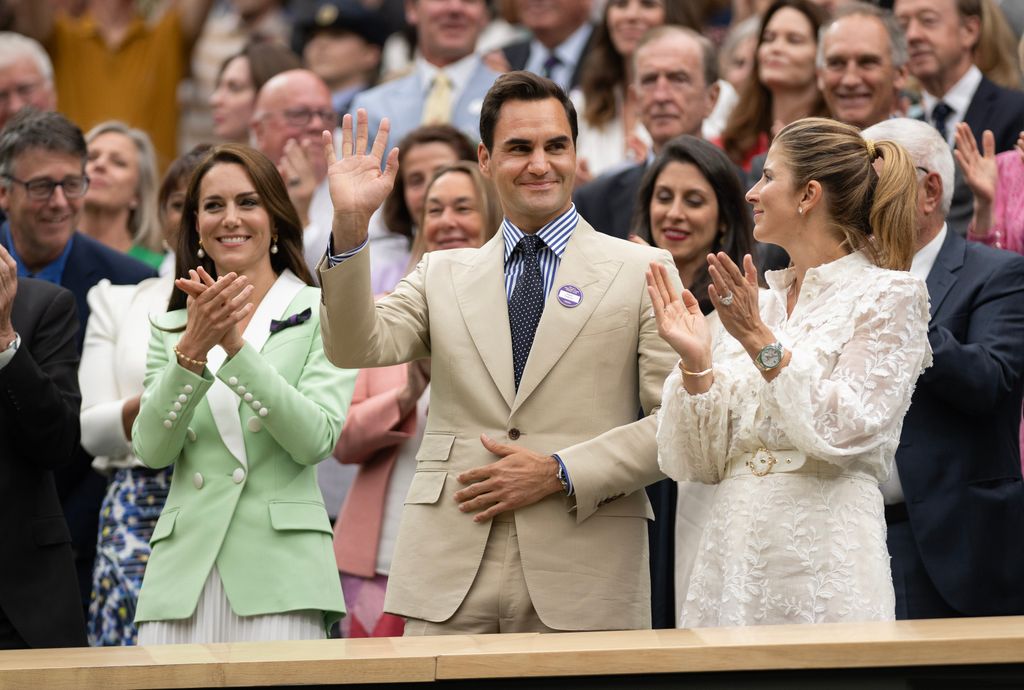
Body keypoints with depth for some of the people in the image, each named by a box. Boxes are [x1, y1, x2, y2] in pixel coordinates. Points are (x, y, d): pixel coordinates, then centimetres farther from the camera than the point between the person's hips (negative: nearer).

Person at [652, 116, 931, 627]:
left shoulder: (890, 296, -1)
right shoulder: (752, 307, 14)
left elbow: (845, 431, -12)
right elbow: (703, 461, 10)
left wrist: (761, 343, -15)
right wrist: (695, 363, -4)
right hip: (732, 559, 5)